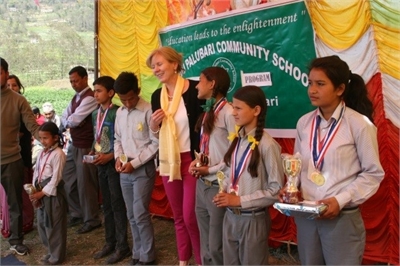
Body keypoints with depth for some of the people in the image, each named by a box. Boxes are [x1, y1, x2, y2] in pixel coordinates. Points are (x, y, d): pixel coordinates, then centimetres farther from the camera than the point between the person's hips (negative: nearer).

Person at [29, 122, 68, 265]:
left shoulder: (58, 154, -16)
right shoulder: (42, 152, 9)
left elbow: (56, 178, -18)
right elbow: (36, 172, 10)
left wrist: (42, 193, -17)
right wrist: (34, 191, -1)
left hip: (53, 193, -9)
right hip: (41, 192, 9)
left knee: (54, 225, 2)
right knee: (42, 224, 18)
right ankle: (51, 251, 34)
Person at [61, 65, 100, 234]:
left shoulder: (90, 98, -17)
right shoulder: (75, 98, 15)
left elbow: (74, 120, -23)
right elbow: (64, 118, 11)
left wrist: (68, 121, -2)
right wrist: (69, 122, -10)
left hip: (85, 147, -10)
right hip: (74, 145, 10)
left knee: (85, 184, 1)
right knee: (68, 181, 16)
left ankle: (91, 220, 16)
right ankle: (77, 214, 32)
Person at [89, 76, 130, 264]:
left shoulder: (116, 113, -14)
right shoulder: (95, 114, 10)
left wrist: (110, 156, -21)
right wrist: (92, 152, 2)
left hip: (113, 163, -8)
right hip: (101, 164, 8)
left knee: (117, 205, 0)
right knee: (106, 205, 15)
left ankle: (122, 246, 12)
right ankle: (110, 242, 27)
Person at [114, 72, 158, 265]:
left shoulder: (148, 111, -13)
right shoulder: (120, 112, 8)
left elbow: (155, 144, -13)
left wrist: (134, 163, -14)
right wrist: (118, 158, 0)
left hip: (143, 169, -6)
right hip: (125, 170, 7)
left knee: (140, 215, -4)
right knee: (132, 216, 13)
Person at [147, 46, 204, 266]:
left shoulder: (195, 89, -12)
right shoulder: (157, 96, 6)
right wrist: (154, 125, -6)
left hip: (192, 159, -5)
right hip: (168, 161, 6)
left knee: (190, 216, -4)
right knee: (178, 216, 15)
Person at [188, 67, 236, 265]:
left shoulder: (228, 113, -14)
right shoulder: (208, 112, 12)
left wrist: (211, 169, -13)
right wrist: (197, 162, 1)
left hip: (219, 186, -8)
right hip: (202, 184, 8)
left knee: (217, 246, 2)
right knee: (205, 245, 18)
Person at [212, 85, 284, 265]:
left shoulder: (267, 145, -18)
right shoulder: (236, 139, 2)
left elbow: (276, 189, -16)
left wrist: (240, 200, -16)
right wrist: (224, 193, -5)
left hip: (253, 219, -6)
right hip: (231, 216, 6)